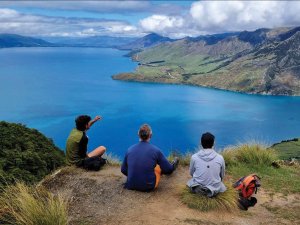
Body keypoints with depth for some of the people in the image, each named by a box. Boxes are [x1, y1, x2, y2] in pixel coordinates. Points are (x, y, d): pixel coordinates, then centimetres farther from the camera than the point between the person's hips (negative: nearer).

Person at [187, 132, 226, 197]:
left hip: (197, 188, 1)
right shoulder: (220, 158, -12)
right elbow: (222, 176, 5)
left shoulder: (194, 157, -12)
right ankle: (212, 190, 12)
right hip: (214, 190, 0)